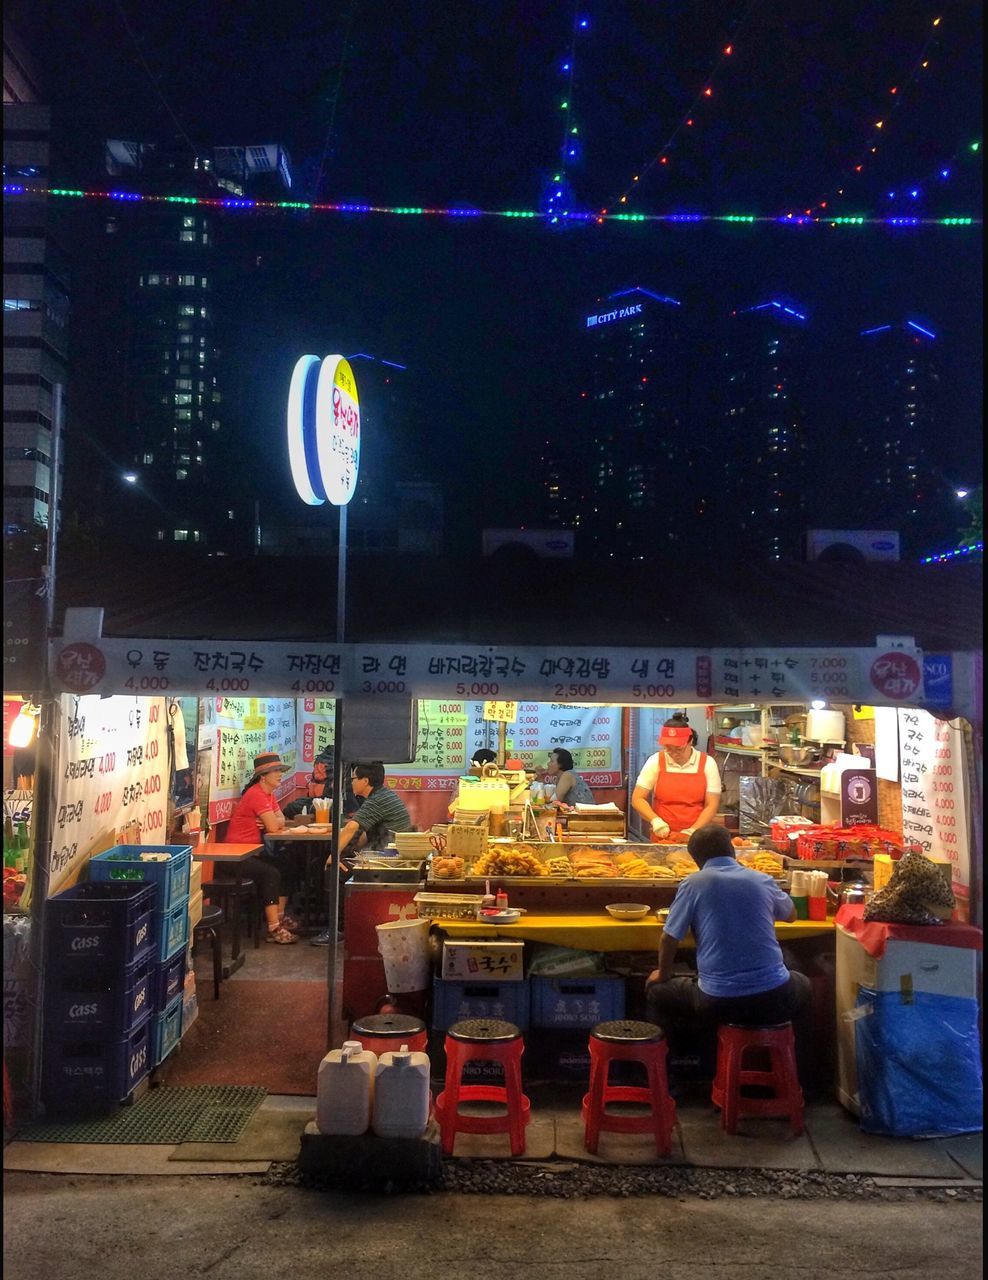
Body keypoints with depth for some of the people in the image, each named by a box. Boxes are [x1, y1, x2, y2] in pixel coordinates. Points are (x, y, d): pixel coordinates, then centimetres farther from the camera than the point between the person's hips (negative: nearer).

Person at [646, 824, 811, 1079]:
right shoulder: (763, 880, 5)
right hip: (774, 1000, 3)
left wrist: (663, 973, 18)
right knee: (802, 984, 37)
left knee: (655, 989, 23)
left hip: (719, 1002, -2)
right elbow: (791, 914, 25)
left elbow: (670, 939, -1)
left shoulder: (694, 883, -3)